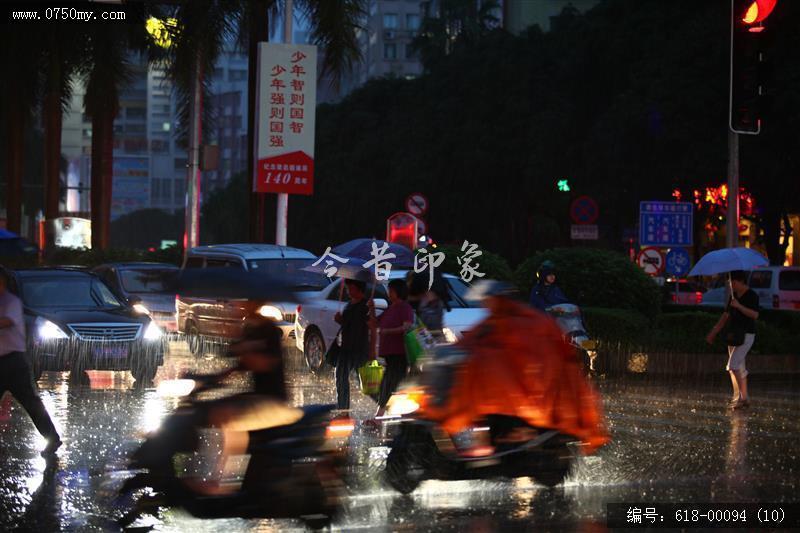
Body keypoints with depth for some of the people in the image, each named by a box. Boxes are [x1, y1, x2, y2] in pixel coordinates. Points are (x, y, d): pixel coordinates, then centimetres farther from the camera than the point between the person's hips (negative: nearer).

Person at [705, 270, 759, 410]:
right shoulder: (733, 295, 12)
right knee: (739, 368, 11)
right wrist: (714, 331, 17)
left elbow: (755, 315, -21)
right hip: (733, 335, 8)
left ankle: (742, 397, -10)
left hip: (746, 335, -8)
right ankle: (743, 398, 17)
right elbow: (726, 315, 18)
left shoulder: (752, 296, -10)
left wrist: (739, 306, -28)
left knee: (733, 366, -15)